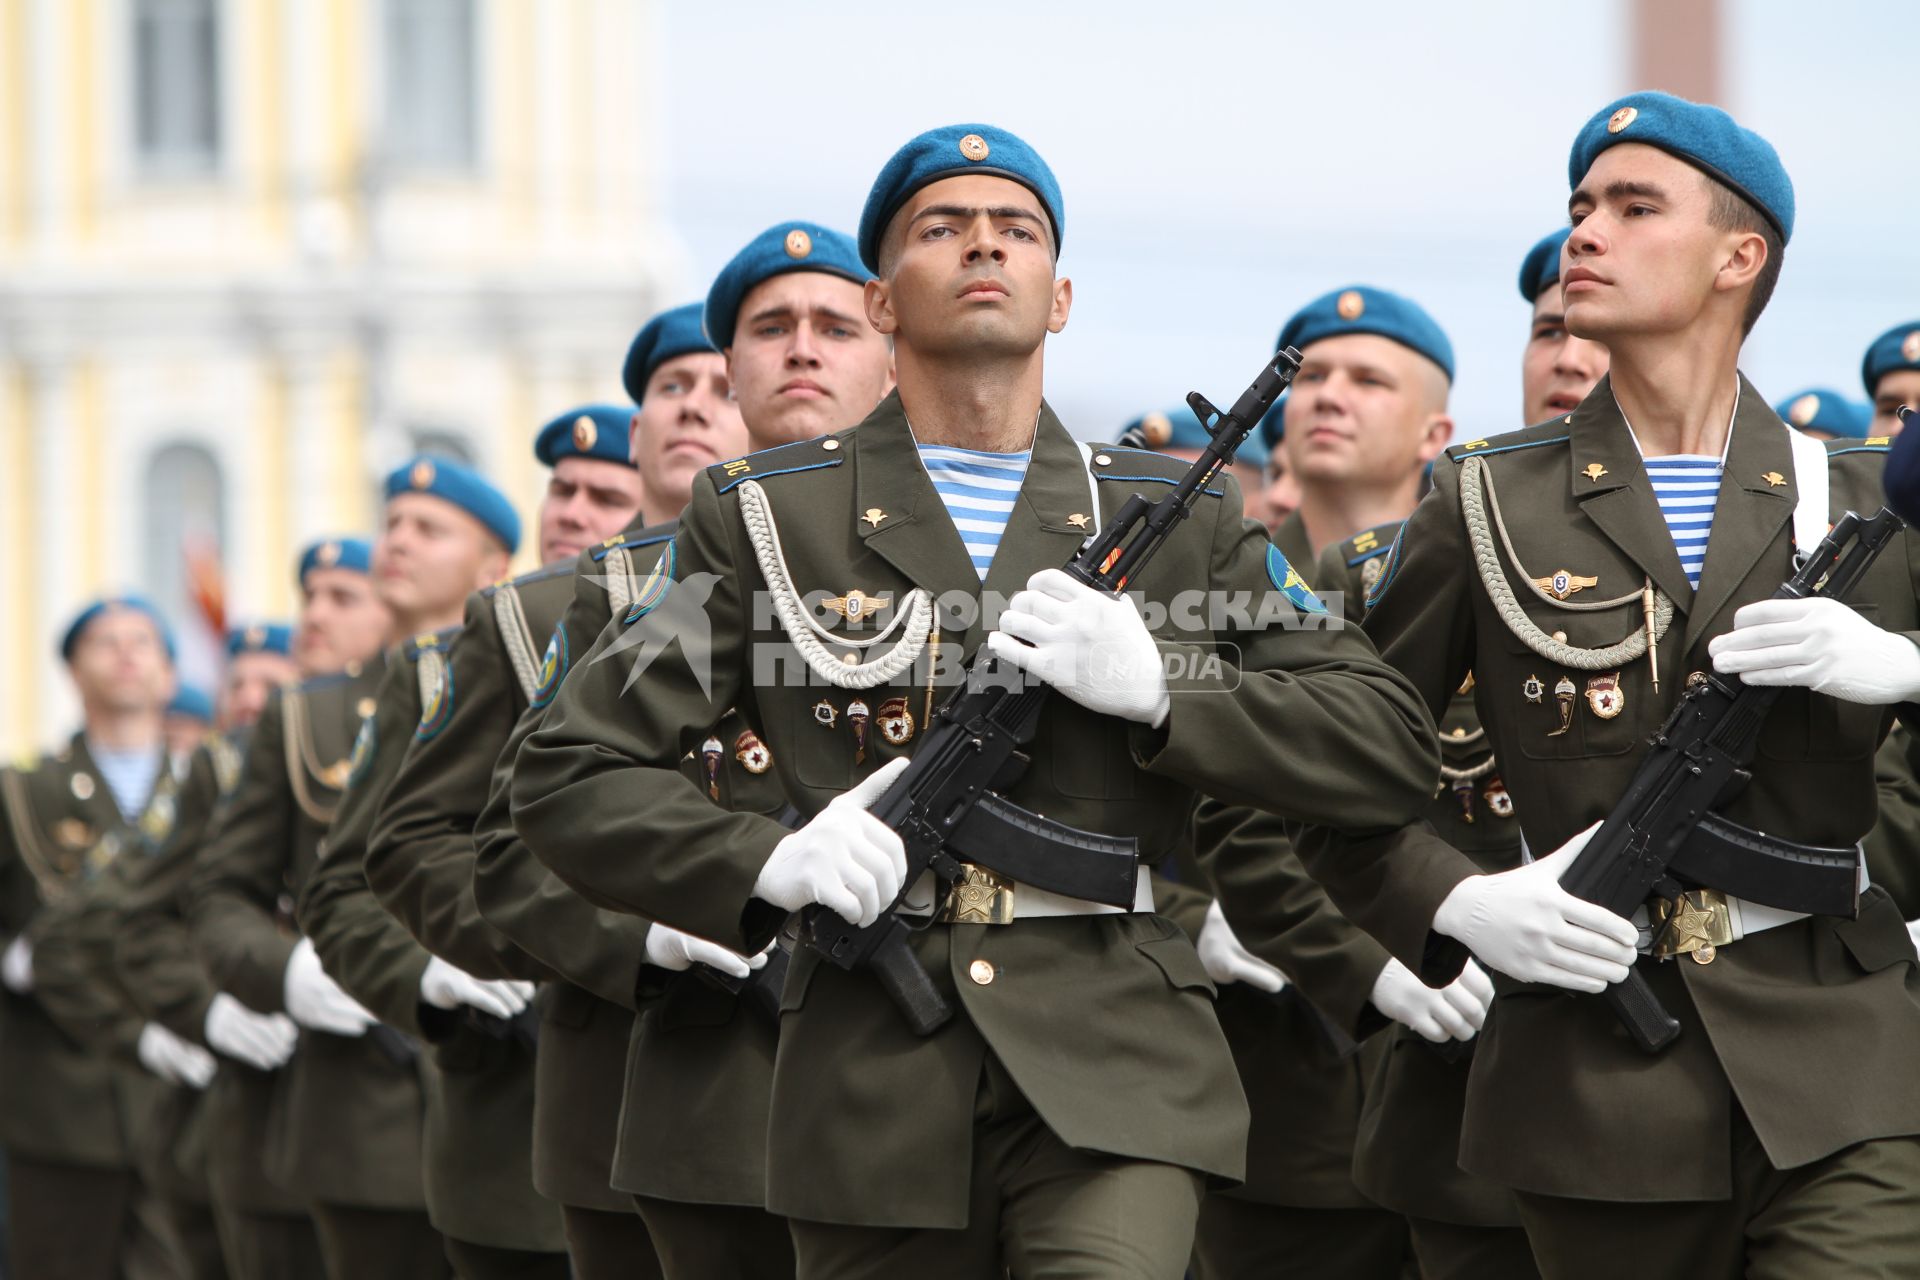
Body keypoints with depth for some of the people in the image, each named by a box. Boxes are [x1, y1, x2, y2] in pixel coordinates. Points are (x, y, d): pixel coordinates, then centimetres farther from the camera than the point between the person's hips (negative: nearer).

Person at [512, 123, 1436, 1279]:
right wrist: (767, 865, -11)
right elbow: (568, 774, 6)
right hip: (877, 1087, 1)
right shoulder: (761, 519, 9)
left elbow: (1393, 752, 7)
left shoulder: (1184, 521, 12)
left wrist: (1162, 692, -8)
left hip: (1115, 1079, -1)